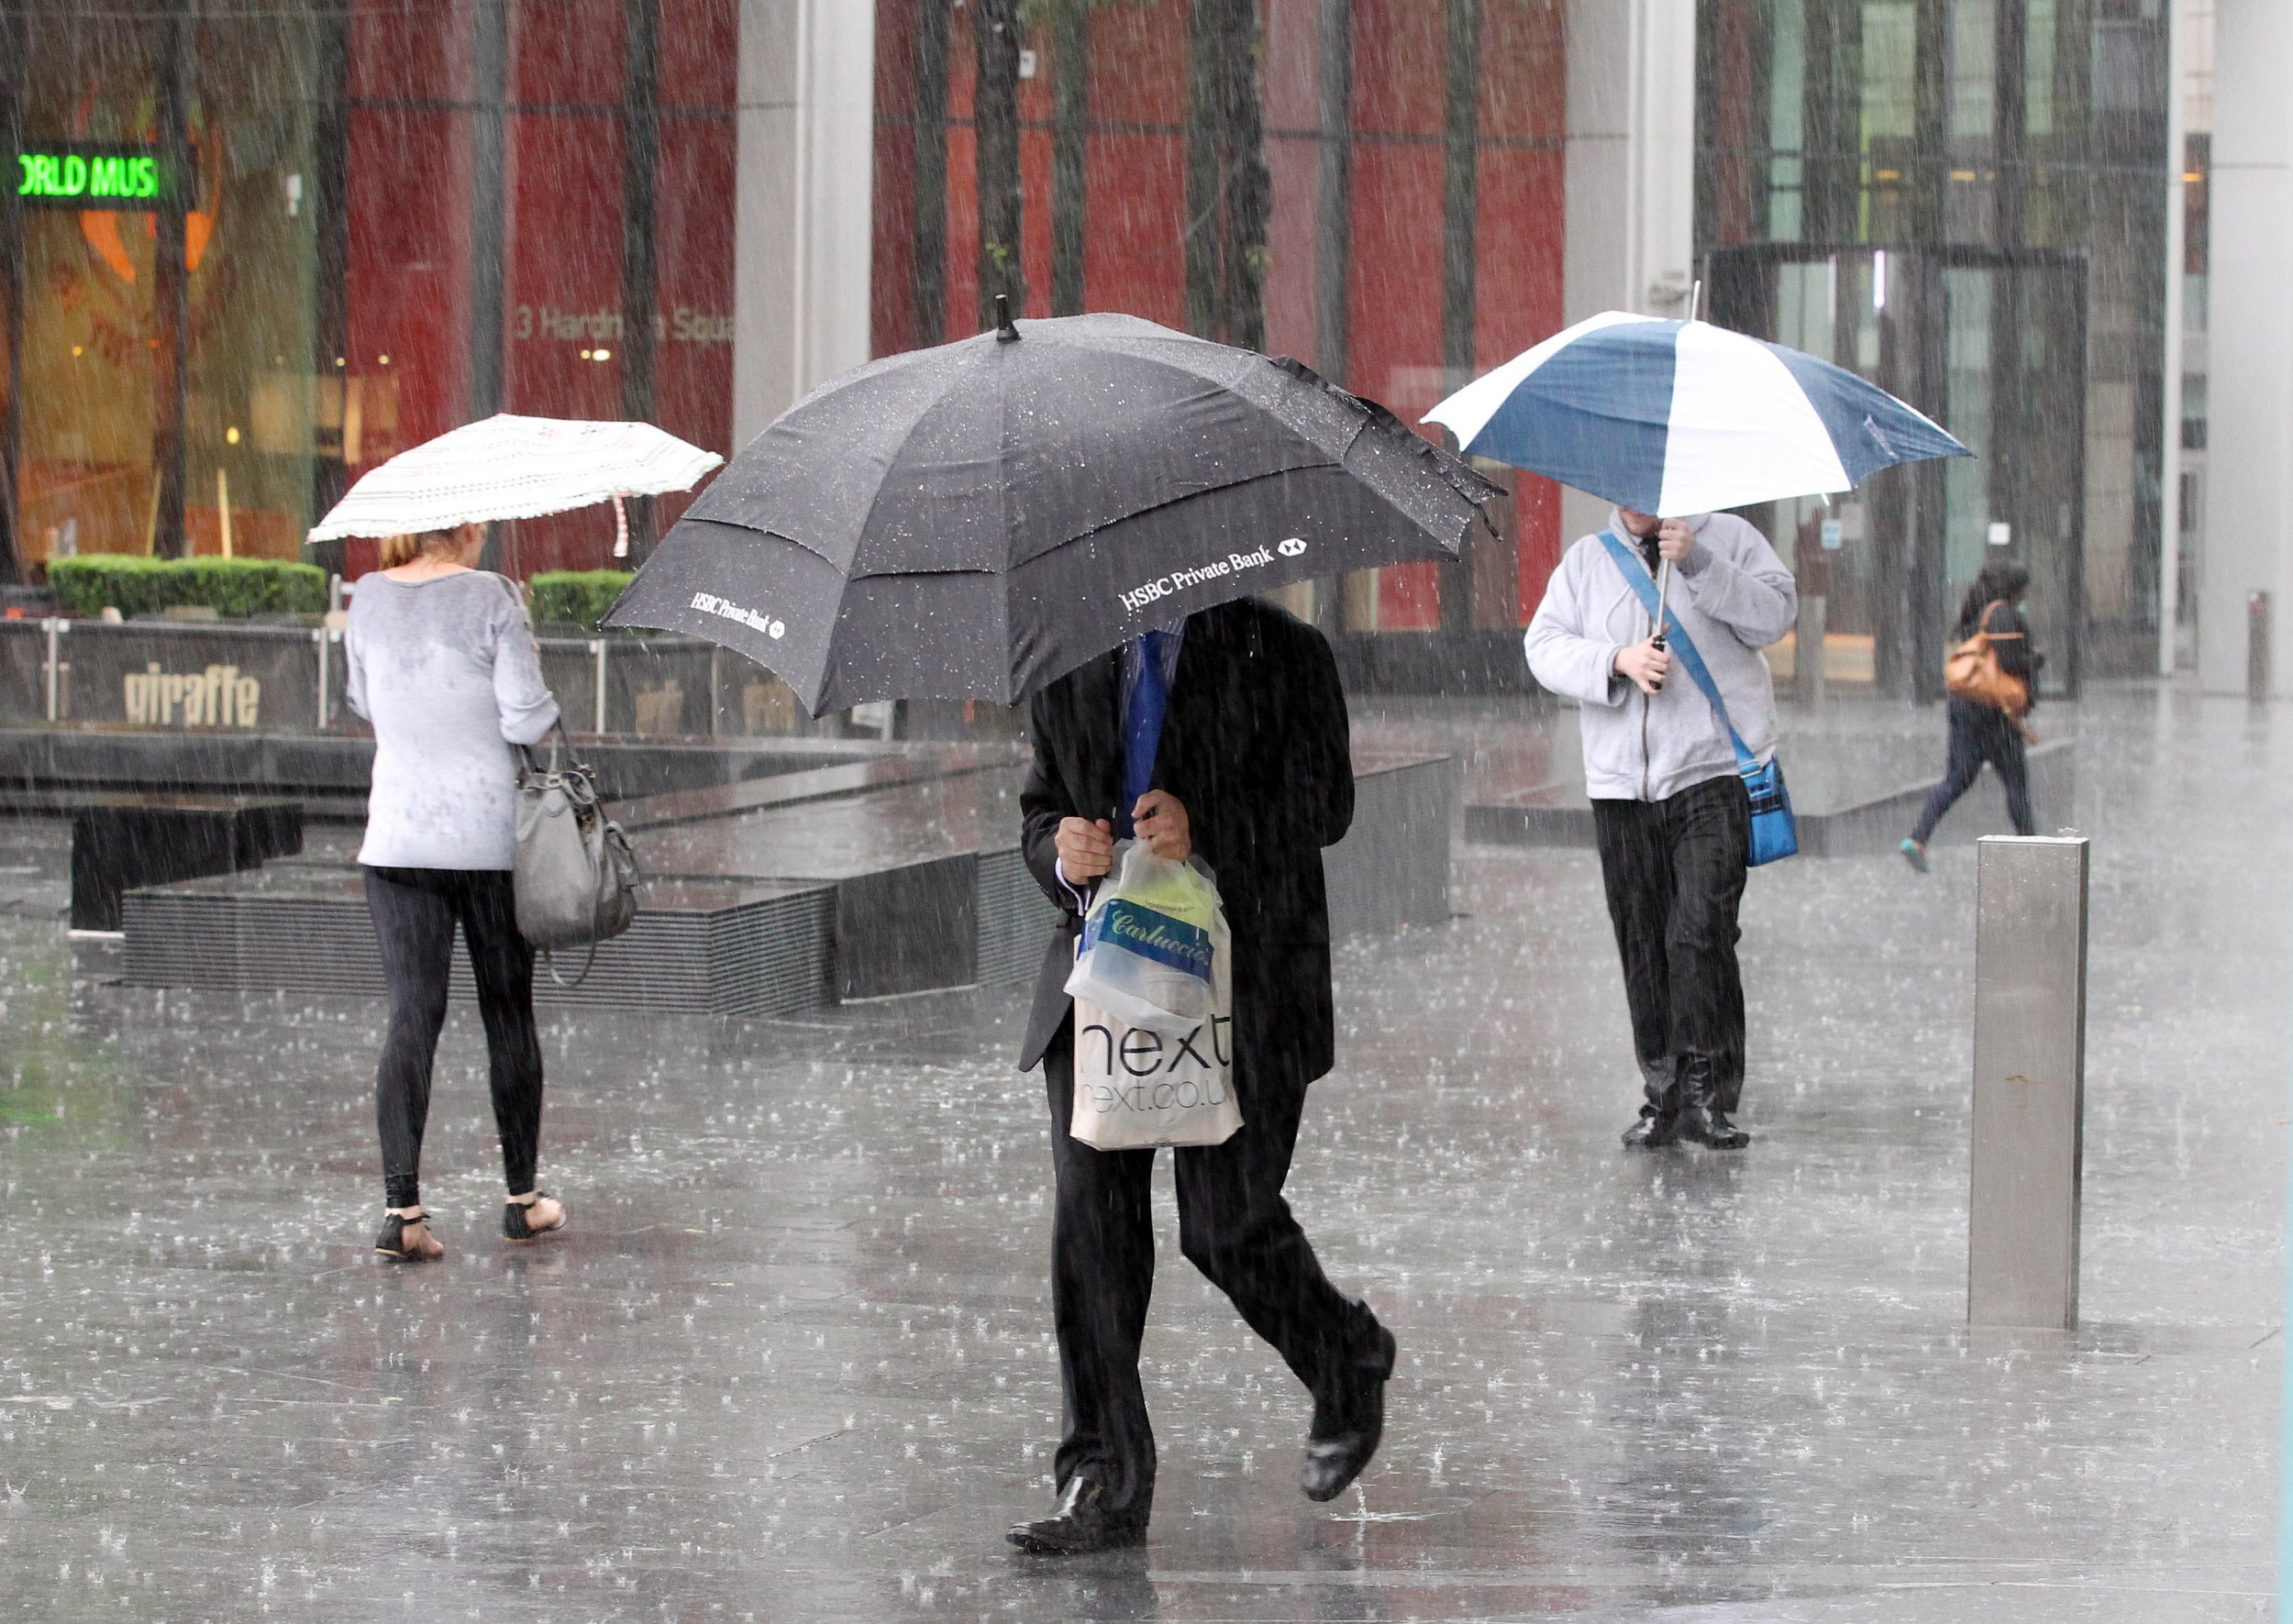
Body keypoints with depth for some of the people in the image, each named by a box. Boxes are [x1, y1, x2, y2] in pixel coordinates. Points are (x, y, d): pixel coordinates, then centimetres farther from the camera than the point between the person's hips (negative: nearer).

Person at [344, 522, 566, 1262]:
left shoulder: (368, 599, 3)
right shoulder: (489, 598, -11)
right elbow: (526, 718, -13)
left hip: (397, 834, 3)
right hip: (491, 833, -2)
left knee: (411, 1015, -1)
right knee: (508, 1012, 12)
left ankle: (401, 1208, -12)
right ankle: (522, 1198, 22)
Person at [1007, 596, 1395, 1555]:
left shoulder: (1280, 656, 1)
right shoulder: (1069, 665, 13)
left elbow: (1325, 804, -6)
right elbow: (1040, 806, 15)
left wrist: (1208, 832, -22)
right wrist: (1061, 853, -9)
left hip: (1240, 982, -4)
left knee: (1225, 1225, -4)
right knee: (1091, 1218, -6)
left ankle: (1348, 1367, 28)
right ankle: (1105, 1484, -2)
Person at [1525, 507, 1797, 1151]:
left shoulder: (1728, 539, 8)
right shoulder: (1586, 560, 15)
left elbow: (1775, 614, -7)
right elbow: (1544, 646, 5)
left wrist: (1697, 563, -17)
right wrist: (1618, 660, -12)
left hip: (1713, 773, -3)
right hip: (1621, 784, 3)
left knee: (1700, 931, -15)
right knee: (1642, 945, 4)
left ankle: (1707, 1092, -10)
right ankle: (1663, 1097, 11)